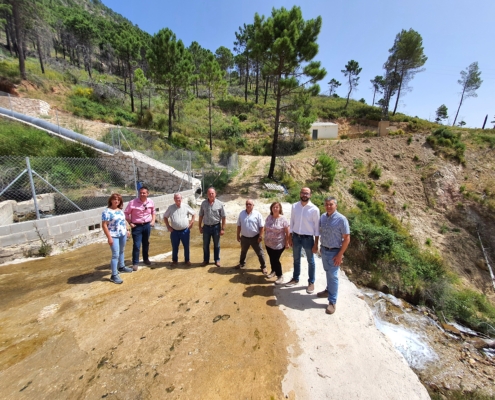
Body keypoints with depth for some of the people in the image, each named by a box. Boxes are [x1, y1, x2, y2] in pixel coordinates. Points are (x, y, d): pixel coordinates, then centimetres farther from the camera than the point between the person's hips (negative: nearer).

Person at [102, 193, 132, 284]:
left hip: (123, 234, 7)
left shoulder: (120, 210, 7)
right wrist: (109, 237, -20)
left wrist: (127, 230, 17)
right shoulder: (107, 211, -14)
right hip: (114, 236, -7)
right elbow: (104, 225, -17)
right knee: (115, 255, -7)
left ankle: (121, 267, 40)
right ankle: (114, 275, 1)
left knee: (121, 251, 22)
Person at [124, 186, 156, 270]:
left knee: (146, 243, 18)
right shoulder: (132, 202, -14)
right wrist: (130, 223, -11)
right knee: (136, 245, -2)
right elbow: (126, 213, -5)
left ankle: (146, 259, 36)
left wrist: (153, 221, 2)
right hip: (137, 226, -3)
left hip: (147, 225, 3)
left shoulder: (151, 202, -4)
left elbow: (153, 212, 12)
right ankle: (135, 263, 12)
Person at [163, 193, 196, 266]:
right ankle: (174, 260, 30)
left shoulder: (186, 206, -3)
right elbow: (165, 217, 10)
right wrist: (168, 226, 3)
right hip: (174, 231, 1)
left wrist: (191, 223, 0)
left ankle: (187, 260, 26)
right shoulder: (170, 208, 0)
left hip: (185, 231, -1)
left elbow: (194, 214, 6)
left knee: (186, 247, 9)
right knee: (174, 247, 12)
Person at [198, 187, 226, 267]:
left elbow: (223, 217, -6)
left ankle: (217, 260, 28)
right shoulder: (203, 203, -2)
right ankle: (206, 260, 29)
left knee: (216, 245, 11)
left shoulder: (220, 204, -8)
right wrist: (200, 226, 5)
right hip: (206, 227, 2)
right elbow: (201, 216, 5)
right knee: (205, 245, 12)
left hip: (216, 226, -2)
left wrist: (223, 229, -8)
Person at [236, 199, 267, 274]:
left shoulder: (257, 214, -11)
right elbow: (239, 225, 6)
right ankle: (242, 264, 44)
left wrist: (260, 236, -13)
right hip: (244, 237, 3)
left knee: (260, 253, 6)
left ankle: (263, 267, 22)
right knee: (243, 252, 22)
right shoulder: (242, 213, -1)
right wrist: (238, 235, 6)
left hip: (255, 237, -3)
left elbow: (261, 226, -10)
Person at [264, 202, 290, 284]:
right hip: (268, 243, 5)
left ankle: (280, 276, 19)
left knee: (275, 259, 0)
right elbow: (265, 229, 8)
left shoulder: (283, 219, -16)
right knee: (271, 258, 19)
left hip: (279, 244, -5)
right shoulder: (269, 217, -2)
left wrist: (287, 243, -12)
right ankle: (273, 271, 43)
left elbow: (287, 232, -13)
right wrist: (265, 239, 11)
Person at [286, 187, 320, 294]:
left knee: (310, 261, 14)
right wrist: (290, 237, 4)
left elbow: (317, 227, -9)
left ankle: (311, 282, 32)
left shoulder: (314, 209, -13)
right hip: (296, 237, 3)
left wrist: (316, 244, -10)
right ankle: (295, 279, 38)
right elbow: (292, 222, 4)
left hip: (308, 238, -3)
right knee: (296, 259, 19)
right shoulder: (294, 206, -3)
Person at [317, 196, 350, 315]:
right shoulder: (323, 217, 0)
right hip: (324, 250, 6)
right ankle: (329, 290, 40)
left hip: (334, 252, -5)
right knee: (328, 272, 21)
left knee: (333, 276, 2)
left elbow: (347, 239, -16)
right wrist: (321, 246, 13)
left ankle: (332, 301, 13)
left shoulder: (341, 219, -18)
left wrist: (340, 255, -17)